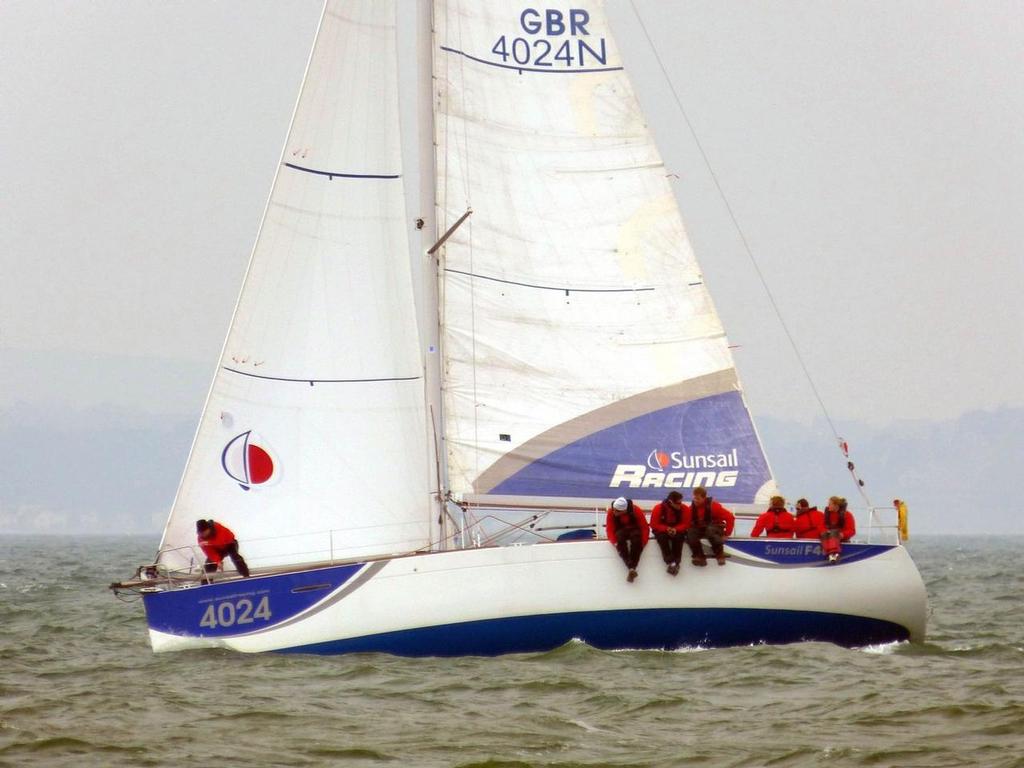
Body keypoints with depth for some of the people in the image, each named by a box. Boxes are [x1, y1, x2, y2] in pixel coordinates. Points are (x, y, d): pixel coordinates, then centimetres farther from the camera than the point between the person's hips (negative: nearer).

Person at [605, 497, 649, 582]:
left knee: (636, 540, -37)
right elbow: (609, 529, -13)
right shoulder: (611, 512, -15)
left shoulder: (636, 511, -20)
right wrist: (614, 542, -29)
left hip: (635, 530, -1)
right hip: (620, 531, 1)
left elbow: (645, 527, -16)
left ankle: (632, 568, -46)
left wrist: (643, 542, -28)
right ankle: (631, 568, -47)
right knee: (620, 539, -36)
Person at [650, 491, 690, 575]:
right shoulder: (658, 508, -18)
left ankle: (676, 562, -46)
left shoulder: (684, 509, -13)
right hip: (662, 530, -1)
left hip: (677, 530, 1)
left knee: (678, 537, -32)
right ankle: (670, 562, -47)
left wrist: (676, 529, -25)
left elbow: (685, 524, -6)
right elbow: (654, 524, -12)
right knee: (662, 538, -33)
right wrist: (666, 529, -26)